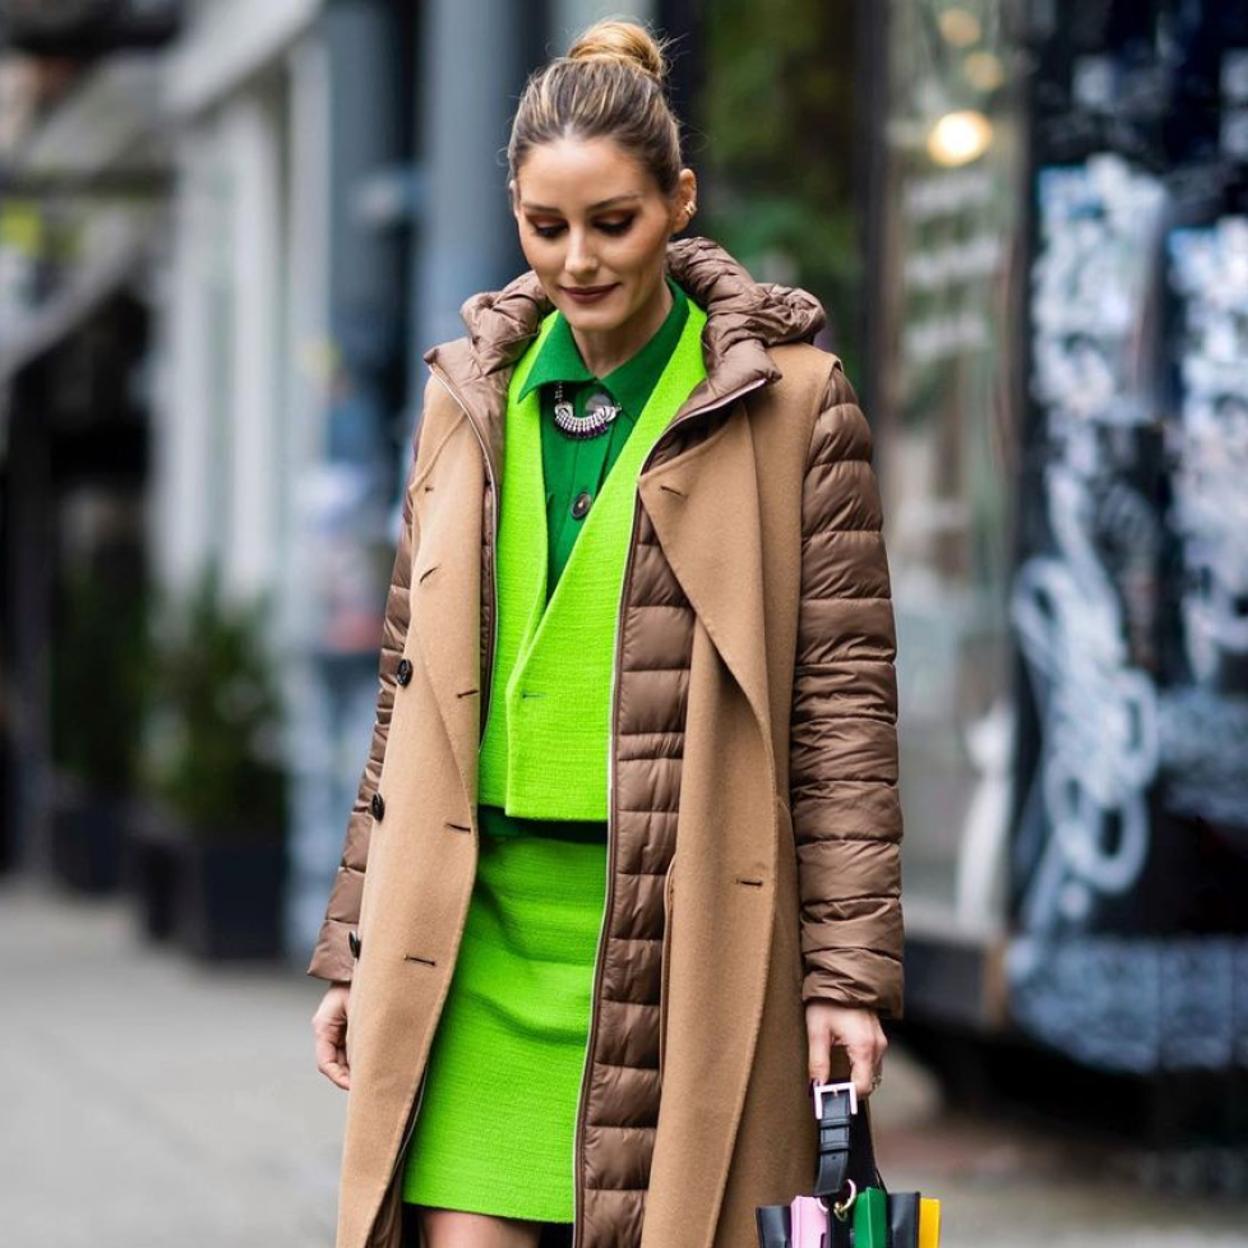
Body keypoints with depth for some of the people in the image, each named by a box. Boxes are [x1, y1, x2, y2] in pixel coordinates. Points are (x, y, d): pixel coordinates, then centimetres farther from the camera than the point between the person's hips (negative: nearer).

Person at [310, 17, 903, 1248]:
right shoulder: (470, 395, 12)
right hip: (479, 930, 3)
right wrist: (355, 946, 14)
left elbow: (845, 697, -1)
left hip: (681, 936, -3)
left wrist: (849, 966, -6)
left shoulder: (791, 399, 0)